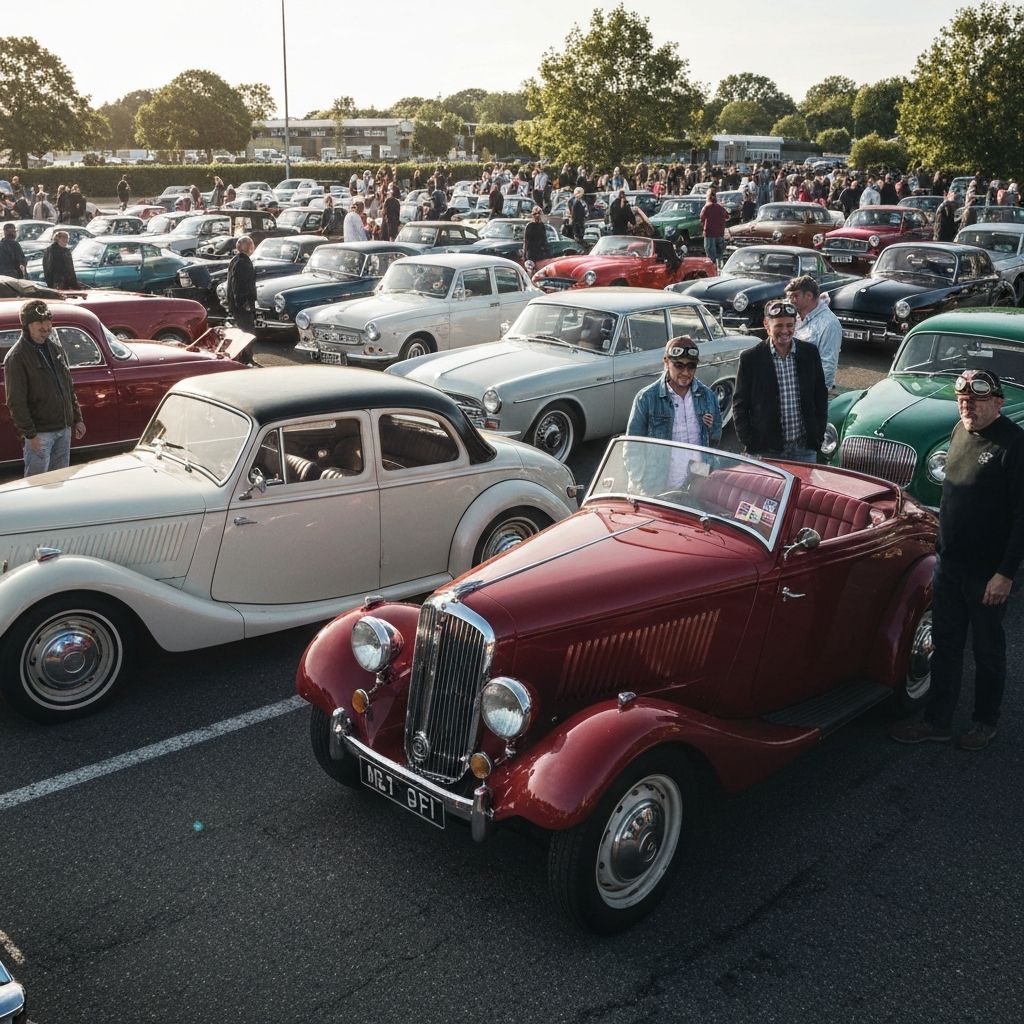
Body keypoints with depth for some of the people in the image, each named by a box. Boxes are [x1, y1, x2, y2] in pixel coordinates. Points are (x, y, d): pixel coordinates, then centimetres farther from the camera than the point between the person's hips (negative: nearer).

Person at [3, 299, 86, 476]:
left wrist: (77, 419, 14)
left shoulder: (56, 349, 11)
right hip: (40, 433, -7)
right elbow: (16, 402, -15)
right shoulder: (17, 357, -12)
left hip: (64, 429, 7)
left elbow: (69, 387, 18)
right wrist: (30, 434, -18)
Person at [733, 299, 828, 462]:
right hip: (767, 451, -3)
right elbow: (739, 405, -1)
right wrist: (749, 444, -6)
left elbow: (821, 396, 12)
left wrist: (819, 436, 5)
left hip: (805, 448, 3)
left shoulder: (810, 352, 5)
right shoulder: (750, 358, -4)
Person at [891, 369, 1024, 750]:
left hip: (988, 572, -7)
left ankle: (986, 723, 30)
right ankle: (937, 722, 26)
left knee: (987, 651, 12)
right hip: (949, 562, 7)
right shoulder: (960, 432, 4)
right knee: (945, 646, 14)